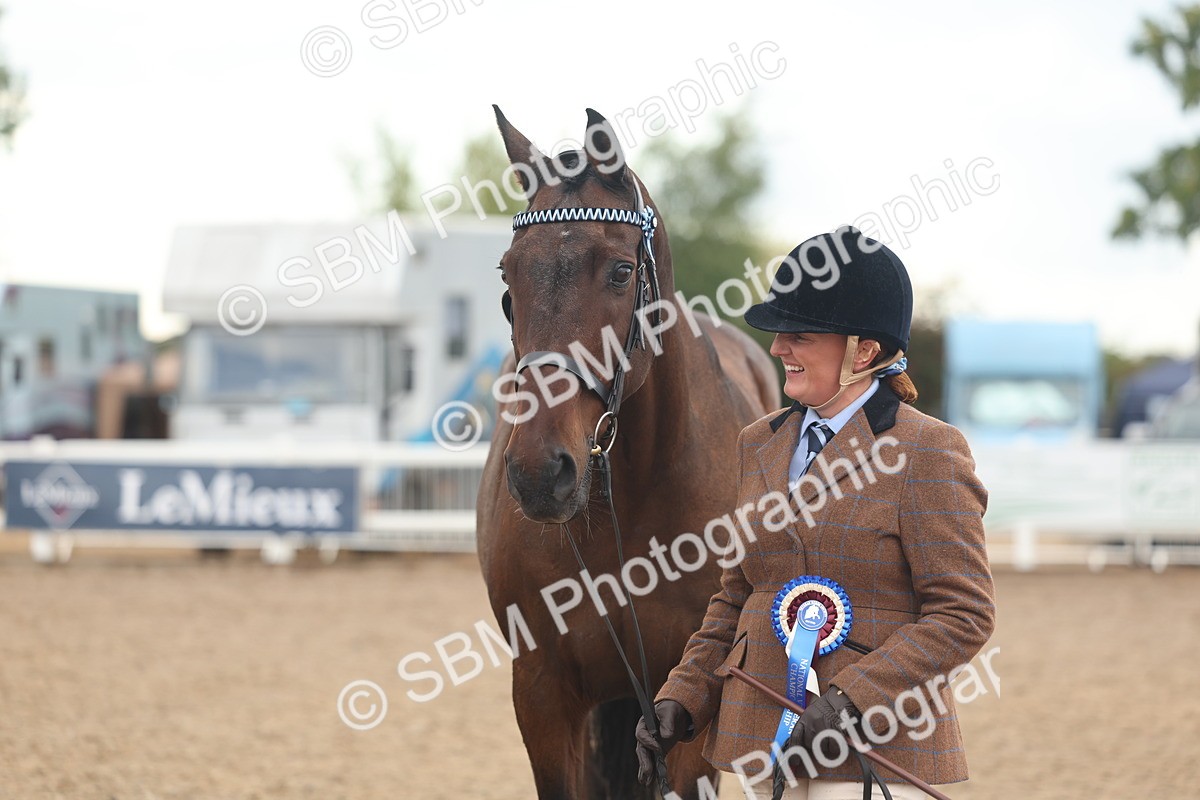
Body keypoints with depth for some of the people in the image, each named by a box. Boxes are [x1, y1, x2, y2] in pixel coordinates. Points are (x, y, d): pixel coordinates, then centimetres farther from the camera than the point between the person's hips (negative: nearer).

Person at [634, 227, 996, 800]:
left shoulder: (926, 453, -7)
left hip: (873, 753, -6)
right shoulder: (761, 445, 12)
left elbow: (963, 614, -11)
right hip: (760, 741, 6)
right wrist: (681, 701, 5)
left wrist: (849, 701, -19)